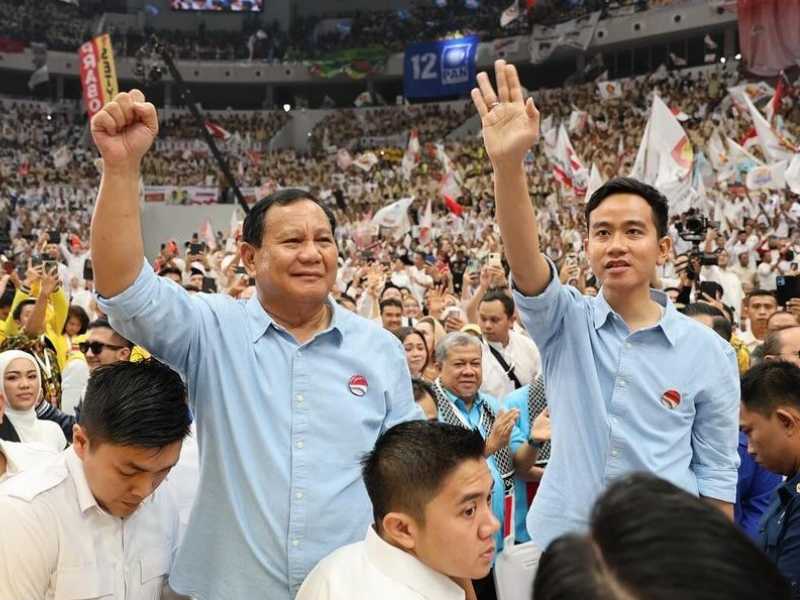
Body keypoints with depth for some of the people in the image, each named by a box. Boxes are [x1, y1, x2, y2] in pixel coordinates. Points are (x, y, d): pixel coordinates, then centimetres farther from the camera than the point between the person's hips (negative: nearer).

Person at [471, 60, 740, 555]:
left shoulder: (709, 353, -3)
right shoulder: (566, 322, -3)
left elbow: (717, 472, 2)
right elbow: (523, 259, -23)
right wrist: (508, 162, -38)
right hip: (561, 544, 1)